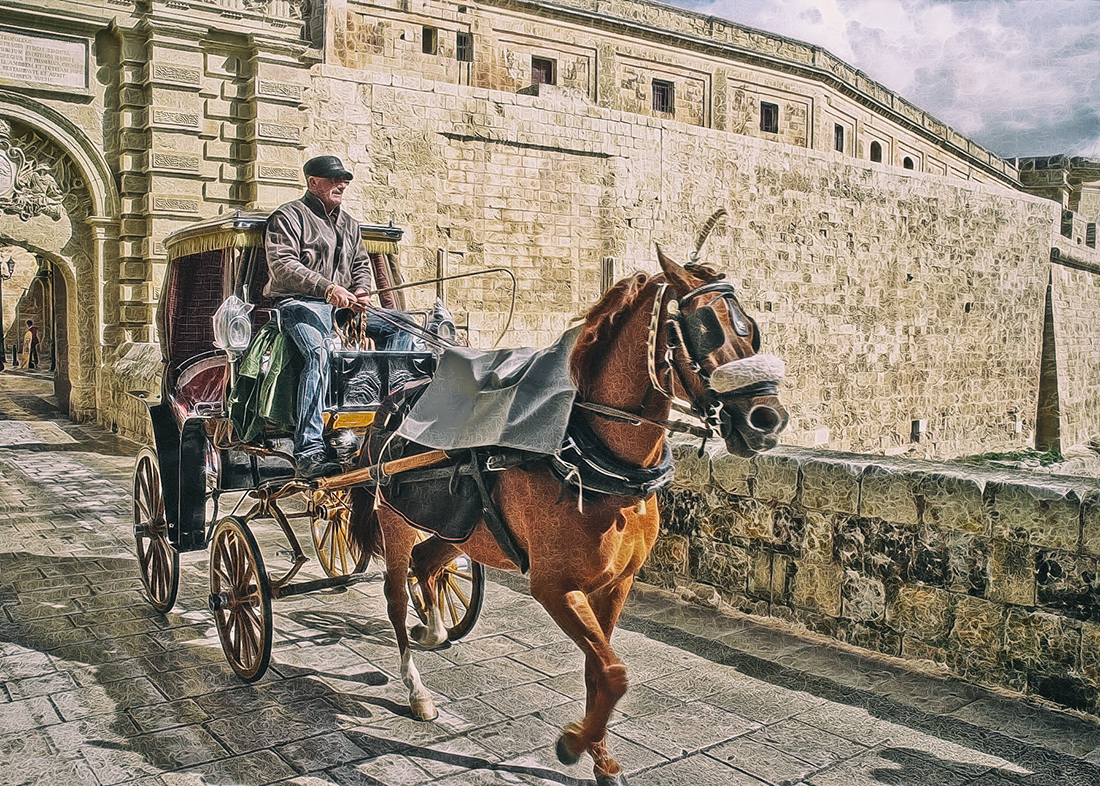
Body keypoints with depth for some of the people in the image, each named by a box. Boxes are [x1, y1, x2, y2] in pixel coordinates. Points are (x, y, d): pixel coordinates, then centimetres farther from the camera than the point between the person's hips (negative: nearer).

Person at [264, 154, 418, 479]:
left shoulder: (348, 223, 25)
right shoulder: (289, 216, 1)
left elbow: (361, 263, 28)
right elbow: (282, 265, -12)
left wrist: (360, 291, 3)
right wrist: (328, 288, -23)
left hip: (343, 304, 7)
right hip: (300, 302, -7)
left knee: (401, 328, -9)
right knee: (319, 352, -35)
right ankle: (309, 451, -43)